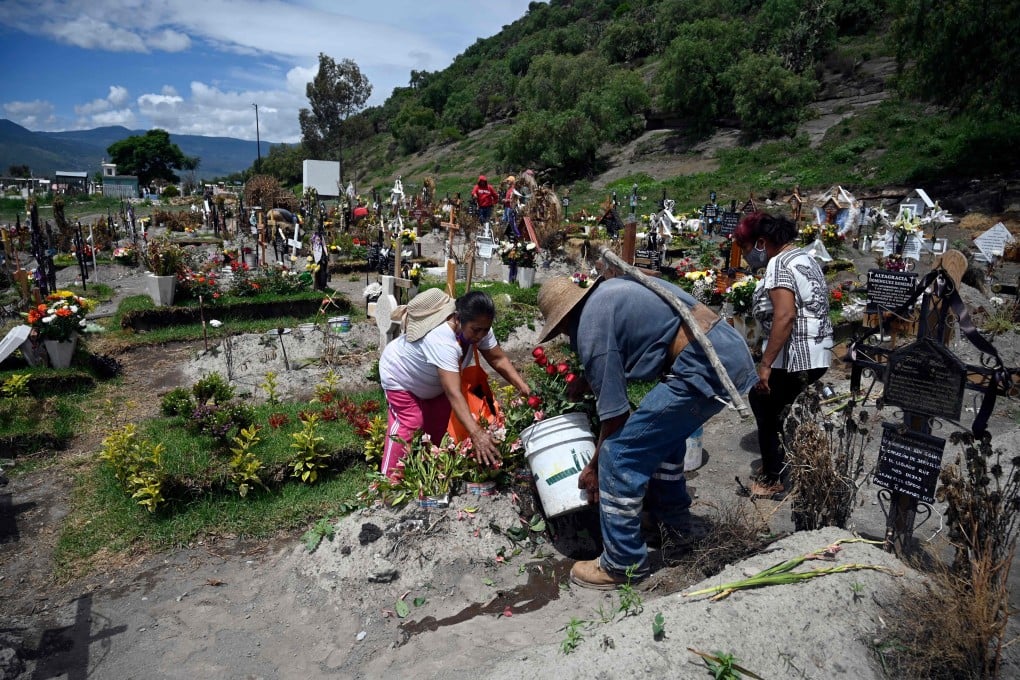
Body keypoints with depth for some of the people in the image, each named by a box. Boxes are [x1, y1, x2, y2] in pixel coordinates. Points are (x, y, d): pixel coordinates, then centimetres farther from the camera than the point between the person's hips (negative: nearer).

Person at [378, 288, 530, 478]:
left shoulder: (478, 328, -25)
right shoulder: (441, 340, -47)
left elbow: (499, 359, -16)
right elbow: (454, 393, -54)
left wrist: (525, 390, -28)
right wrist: (476, 433, -62)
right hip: (401, 377, -7)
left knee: (437, 427, 6)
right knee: (408, 424, -15)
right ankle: (391, 479, -1)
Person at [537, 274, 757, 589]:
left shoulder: (590, 329, -8)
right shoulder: (608, 288, 18)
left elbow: (615, 414, -5)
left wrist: (595, 466, 9)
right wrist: (586, 380, 40)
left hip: (705, 367, -11)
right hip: (731, 347, 11)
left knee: (621, 456, -3)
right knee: (663, 433, 28)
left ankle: (622, 565, 10)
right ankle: (672, 524, 42)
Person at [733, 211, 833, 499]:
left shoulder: (779, 264, -15)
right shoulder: (804, 258, 17)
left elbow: (785, 315, -27)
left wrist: (765, 364, -26)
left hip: (794, 357, -10)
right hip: (816, 354, 10)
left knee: (767, 413, 4)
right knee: (761, 401, 20)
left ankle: (774, 481, 16)